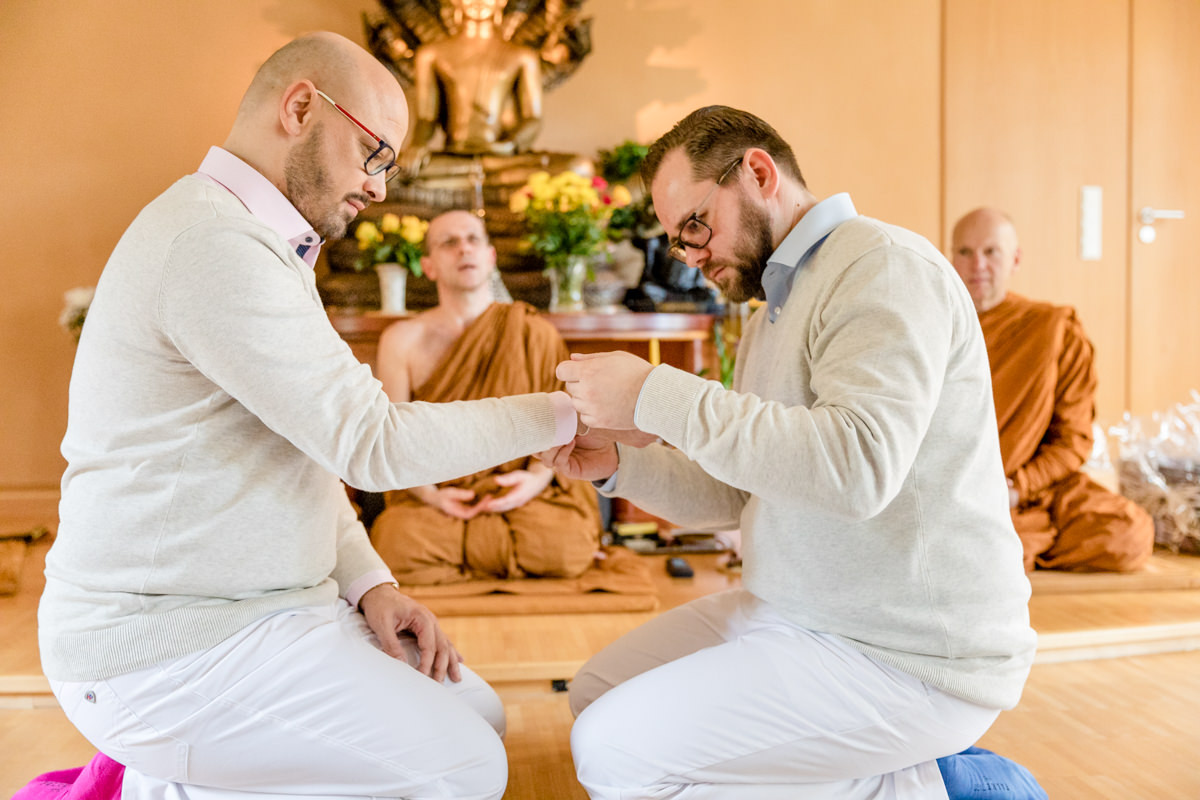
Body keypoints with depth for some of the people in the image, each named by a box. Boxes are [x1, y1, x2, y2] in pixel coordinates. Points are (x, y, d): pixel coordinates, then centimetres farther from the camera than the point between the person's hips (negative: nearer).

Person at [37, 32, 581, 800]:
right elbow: (372, 443, -21)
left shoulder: (261, 244, 16)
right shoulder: (214, 245, -20)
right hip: (166, 648, -10)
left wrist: (368, 582, 3)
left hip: (260, 605, 10)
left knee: (476, 715, 8)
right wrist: (564, 413, -13)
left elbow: (317, 443, 17)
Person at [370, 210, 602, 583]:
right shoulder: (402, 341, 4)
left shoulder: (535, 334, 5)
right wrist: (430, 495, -15)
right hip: (434, 499, 0)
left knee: (564, 547, -33)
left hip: (518, 495, 1)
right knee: (400, 548, -35)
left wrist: (538, 476, -16)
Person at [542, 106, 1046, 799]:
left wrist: (656, 396, -27)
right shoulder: (777, 311, 18)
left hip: (905, 660, -10)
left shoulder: (885, 266, -15)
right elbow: (738, 494, 17)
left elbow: (857, 468, -31)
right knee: (597, 696, 11)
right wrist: (620, 463, 0)